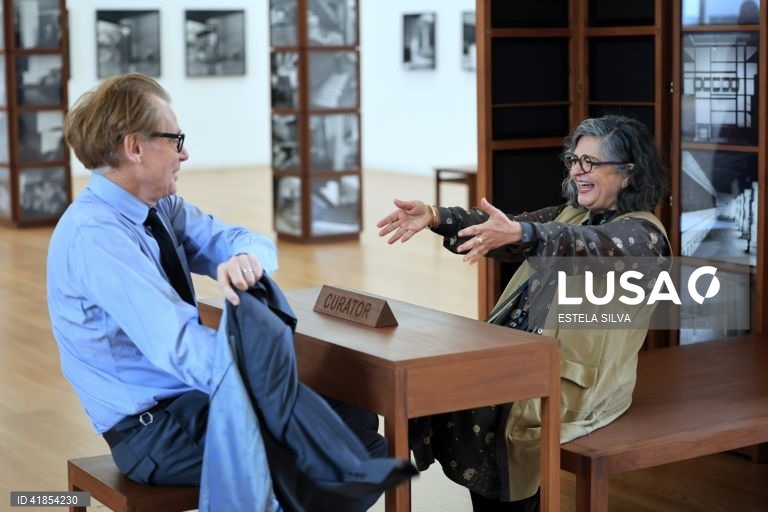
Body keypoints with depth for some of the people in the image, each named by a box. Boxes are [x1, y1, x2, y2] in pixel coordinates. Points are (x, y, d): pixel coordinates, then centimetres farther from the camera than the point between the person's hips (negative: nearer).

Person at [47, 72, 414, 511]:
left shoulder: (163, 209, 6)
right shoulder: (94, 236, -21)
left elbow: (253, 243, 6)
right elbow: (178, 346, -28)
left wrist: (245, 259, -18)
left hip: (189, 396, 8)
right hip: (151, 429, -8)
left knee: (357, 421, -6)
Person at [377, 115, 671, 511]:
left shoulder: (642, 233, -7)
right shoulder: (570, 215, 16)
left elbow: (589, 247, -29)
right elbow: (503, 228, 2)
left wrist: (517, 233, -48)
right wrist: (436, 218, -17)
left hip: (578, 378, -7)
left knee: (481, 409, -25)